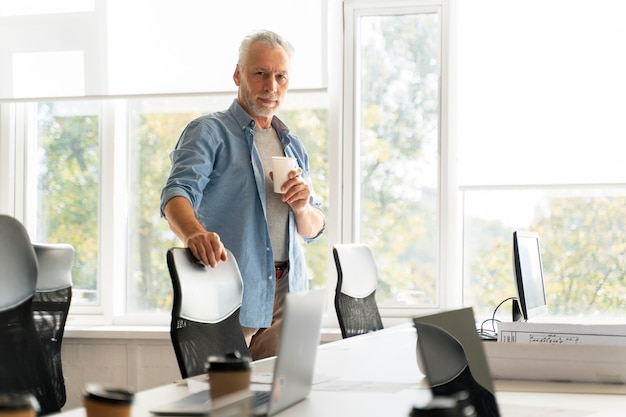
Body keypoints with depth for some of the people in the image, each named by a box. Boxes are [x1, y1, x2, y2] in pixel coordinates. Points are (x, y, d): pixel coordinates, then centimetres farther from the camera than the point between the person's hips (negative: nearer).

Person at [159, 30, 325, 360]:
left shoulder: (293, 147, 19)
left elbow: (313, 231, 22)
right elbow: (177, 194, -17)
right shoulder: (209, 132, -1)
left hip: (287, 296, 6)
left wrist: (302, 208, -2)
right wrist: (195, 234, -39)